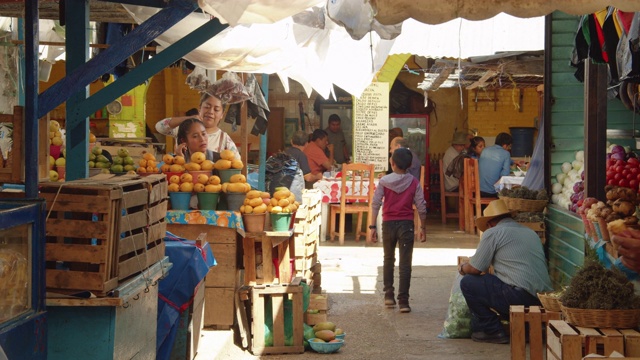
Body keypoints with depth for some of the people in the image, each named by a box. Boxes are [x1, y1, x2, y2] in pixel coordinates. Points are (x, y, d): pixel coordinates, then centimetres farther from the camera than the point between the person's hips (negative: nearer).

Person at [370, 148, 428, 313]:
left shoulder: (384, 181, -3)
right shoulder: (414, 182, -3)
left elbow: (375, 204, -6)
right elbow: (421, 207, -3)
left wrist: (373, 227, -1)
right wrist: (423, 228, 7)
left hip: (388, 224, 1)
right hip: (406, 225, -1)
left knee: (388, 260, 19)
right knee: (405, 264, 0)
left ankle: (389, 295, 21)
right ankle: (403, 301, -5)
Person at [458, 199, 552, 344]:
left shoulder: (493, 233, 1)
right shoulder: (531, 233, 23)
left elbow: (475, 269, 1)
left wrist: (462, 268, 25)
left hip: (521, 296, -8)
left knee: (468, 283, 5)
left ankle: (492, 331, 7)